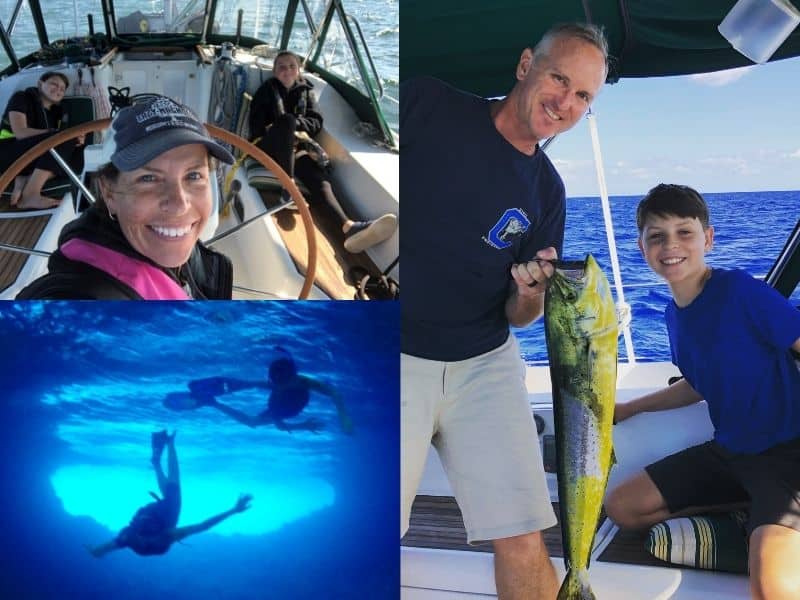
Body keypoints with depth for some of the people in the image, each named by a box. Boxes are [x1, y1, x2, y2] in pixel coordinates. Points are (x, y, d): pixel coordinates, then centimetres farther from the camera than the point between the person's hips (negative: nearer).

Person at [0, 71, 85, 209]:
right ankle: (30, 195, -37)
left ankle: (24, 180, -22)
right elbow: (20, 133, -18)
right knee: (63, 141, -28)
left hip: (31, 159, 7)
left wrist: (75, 138, -17)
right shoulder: (22, 98, -2)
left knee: (78, 157, -14)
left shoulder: (56, 111, 18)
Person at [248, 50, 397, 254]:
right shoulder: (267, 90, 17)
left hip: (298, 146, 2)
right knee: (286, 120, -36)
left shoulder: (305, 91, 23)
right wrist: (288, 123, -8)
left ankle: (348, 226, -59)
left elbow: (316, 123, 12)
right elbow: (256, 124, 8)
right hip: (270, 146, -2)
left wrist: (296, 122, -8)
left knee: (318, 174, -30)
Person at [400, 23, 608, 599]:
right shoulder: (427, 104, -2)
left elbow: (519, 316, 12)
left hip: (485, 366, 4)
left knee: (524, 543, -3)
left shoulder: (546, 190, 9)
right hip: (402, 357, -3)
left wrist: (531, 291, -10)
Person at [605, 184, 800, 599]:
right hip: (729, 452, 9)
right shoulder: (674, 314, 6)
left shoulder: (741, 291, -16)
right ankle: (746, 510, 9)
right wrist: (629, 408, 23)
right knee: (621, 507, 8)